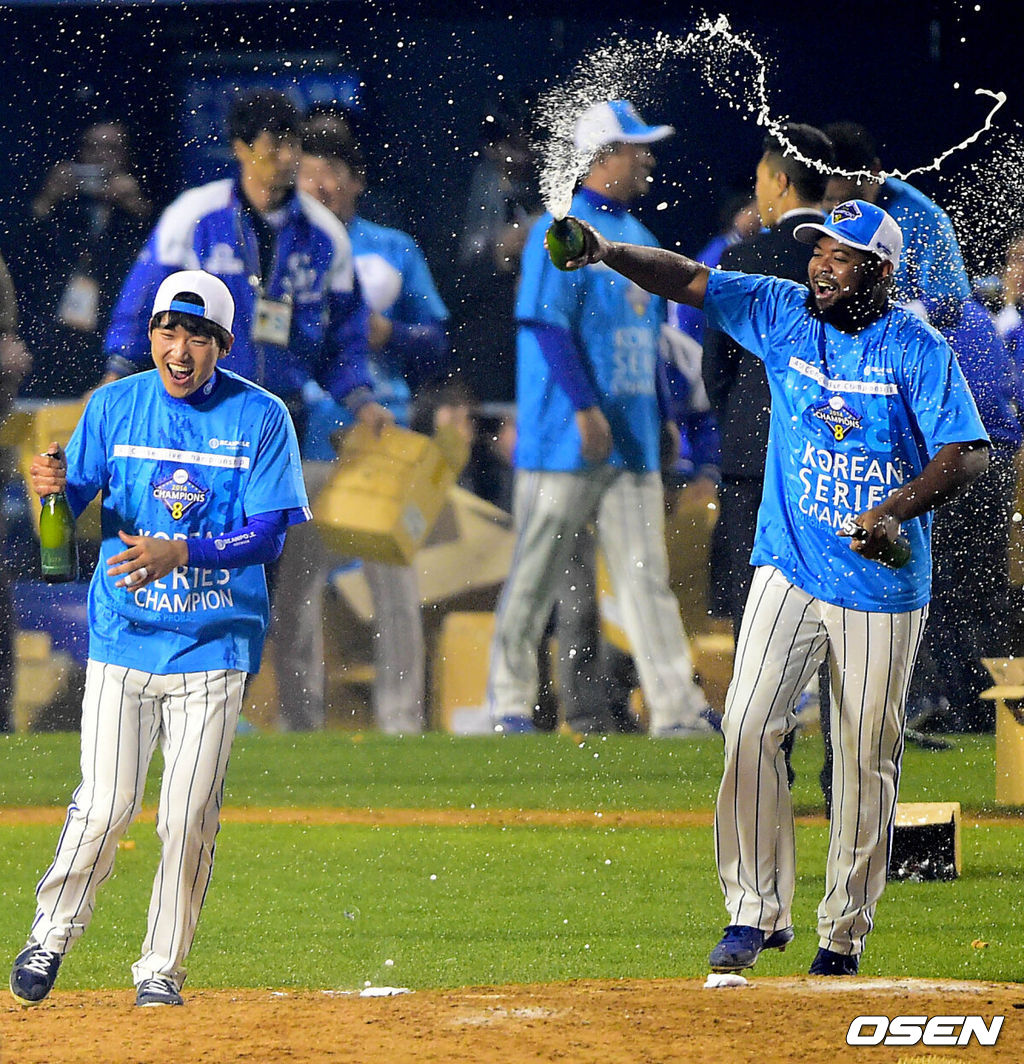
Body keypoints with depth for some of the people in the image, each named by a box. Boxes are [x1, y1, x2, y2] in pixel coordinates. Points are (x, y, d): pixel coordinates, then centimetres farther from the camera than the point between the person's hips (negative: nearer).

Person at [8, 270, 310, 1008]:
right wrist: (52, 488, -24)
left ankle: (162, 967, 11)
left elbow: (270, 535, -8)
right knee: (104, 807, -6)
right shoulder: (114, 406, 3)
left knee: (189, 816, -3)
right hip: (122, 639, 1)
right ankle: (53, 933, 16)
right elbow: (72, 505, 0)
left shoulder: (260, 417, -2)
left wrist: (182, 552, -23)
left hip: (213, 647, -1)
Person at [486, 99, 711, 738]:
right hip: (567, 443, -7)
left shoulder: (639, 238, 17)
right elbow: (549, 323, -15)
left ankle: (677, 708, -3)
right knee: (537, 574, -2)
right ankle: (511, 703, 5)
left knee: (647, 575, 2)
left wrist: (663, 415, 17)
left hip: (632, 439, 7)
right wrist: (586, 409, -21)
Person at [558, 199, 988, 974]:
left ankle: (844, 933, 16)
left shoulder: (918, 349, -8)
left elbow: (970, 453, -14)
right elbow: (688, 280, -4)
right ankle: (758, 910, -5)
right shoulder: (785, 314, 2)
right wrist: (610, 254, -21)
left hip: (881, 588, -2)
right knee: (750, 726, -13)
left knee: (867, 759, 3)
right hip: (789, 568, 2)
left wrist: (899, 509, -29)